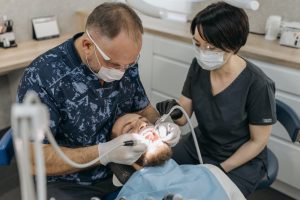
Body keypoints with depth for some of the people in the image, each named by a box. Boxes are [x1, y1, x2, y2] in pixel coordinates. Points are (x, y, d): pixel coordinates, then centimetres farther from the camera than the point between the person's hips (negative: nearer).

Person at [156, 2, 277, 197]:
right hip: (197, 146, 4)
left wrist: (220, 170, -15)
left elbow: (258, 141, -13)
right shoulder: (199, 66, -12)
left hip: (242, 162, -4)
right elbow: (184, 117, -5)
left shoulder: (257, 85, -26)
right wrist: (174, 112, -27)